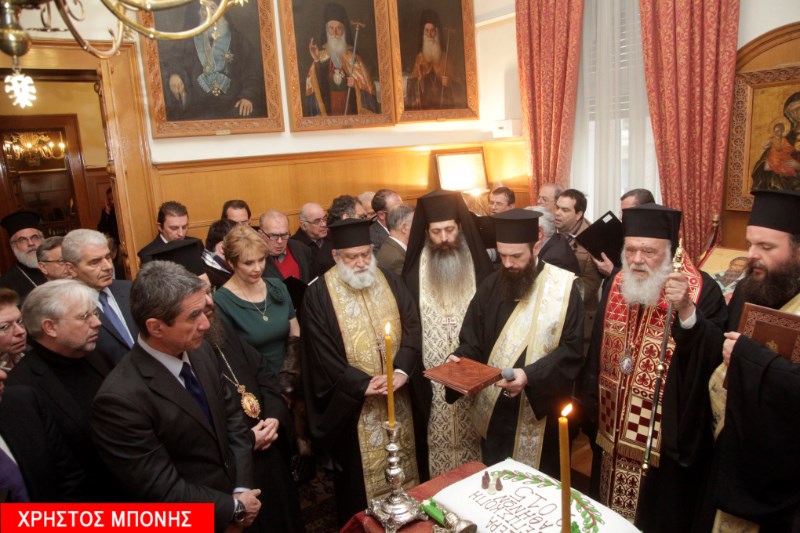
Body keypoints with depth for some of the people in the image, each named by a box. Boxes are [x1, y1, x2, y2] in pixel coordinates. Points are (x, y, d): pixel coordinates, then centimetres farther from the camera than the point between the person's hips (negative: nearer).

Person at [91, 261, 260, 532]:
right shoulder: (121, 399, -28)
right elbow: (163, 491, -23)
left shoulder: (200, 351, -9)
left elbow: (231, 415, 1)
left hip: (234, 490, 5)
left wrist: (242, 488, -8)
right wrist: (234, 506, -13)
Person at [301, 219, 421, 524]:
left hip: (396, 394, 4)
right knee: (359, 474, 11)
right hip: (351, 403, -4)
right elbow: (322, 353, -14)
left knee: (400, 461, 19)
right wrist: (362, 384, -18)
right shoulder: (319, 294, -12)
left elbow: (412, 328, -2)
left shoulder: (390, 283, 2)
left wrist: (402, 370, -17)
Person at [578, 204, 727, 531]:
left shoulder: (701, 289, -14)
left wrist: (686, 311, -38)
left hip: (667, 437, -5)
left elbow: (715, 358, -25)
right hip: (613, 432, 5)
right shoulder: (616, 285, 2)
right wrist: (589, 403, 8)